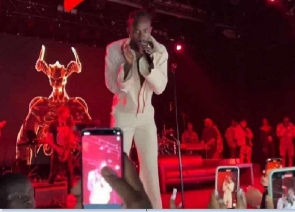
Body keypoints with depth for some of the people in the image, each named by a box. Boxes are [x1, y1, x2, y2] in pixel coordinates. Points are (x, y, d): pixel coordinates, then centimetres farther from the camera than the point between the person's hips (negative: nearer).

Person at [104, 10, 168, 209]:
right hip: (123, 114, -2)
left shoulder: (159, 51, -8)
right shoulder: (114, 49, -14)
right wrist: (127, 63, -31)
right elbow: (113, 86, -15)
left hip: (146, 115, 2)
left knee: (150, 166, 5)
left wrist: (147, 61, -28)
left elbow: (160, 87, -15)